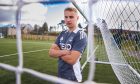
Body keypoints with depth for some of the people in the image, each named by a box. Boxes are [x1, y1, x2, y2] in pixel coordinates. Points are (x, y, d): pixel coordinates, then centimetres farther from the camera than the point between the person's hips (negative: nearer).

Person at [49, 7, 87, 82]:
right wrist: (64, 52, -19)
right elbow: (51, 52, -2)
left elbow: (71, 59, -24)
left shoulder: (81, 35, -16)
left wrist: (58, 52, -8)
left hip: (73, 77, -6)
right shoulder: (62, 34, 5)